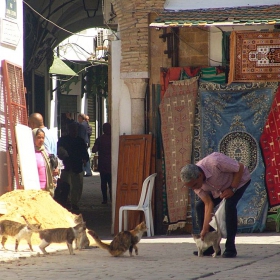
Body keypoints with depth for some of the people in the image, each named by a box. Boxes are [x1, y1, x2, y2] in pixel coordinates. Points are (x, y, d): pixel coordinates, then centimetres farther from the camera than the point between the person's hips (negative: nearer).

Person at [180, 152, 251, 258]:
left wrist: (232, 189, -28)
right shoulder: (193, 180, -21)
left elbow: (240, 167, -27)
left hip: (238, 179, -6)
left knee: (229, 205, -29)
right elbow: (208, 204, -17)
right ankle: (209, 246, 2)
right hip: (219, 188, 6)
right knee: (200, 206, -8)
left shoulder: (215, 162, -42)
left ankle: (230, 248, -21)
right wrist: (205, 229, -21)